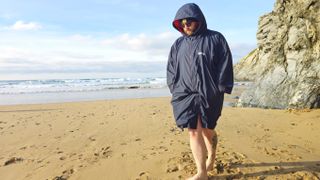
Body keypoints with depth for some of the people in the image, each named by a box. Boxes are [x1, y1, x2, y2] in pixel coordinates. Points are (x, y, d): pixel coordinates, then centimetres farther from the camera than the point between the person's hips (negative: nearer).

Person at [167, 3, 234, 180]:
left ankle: (211, 158, 41)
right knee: (193, 131, -4)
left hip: (209, 95, -2)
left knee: (207, 130, 11)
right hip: (185, 95, 3)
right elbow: (171, 69, 14)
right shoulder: (178, 44, 11)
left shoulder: (215, 39, -1)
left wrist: (220, 90, -8)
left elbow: (225, 66, -4)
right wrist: (175, 89, 4)